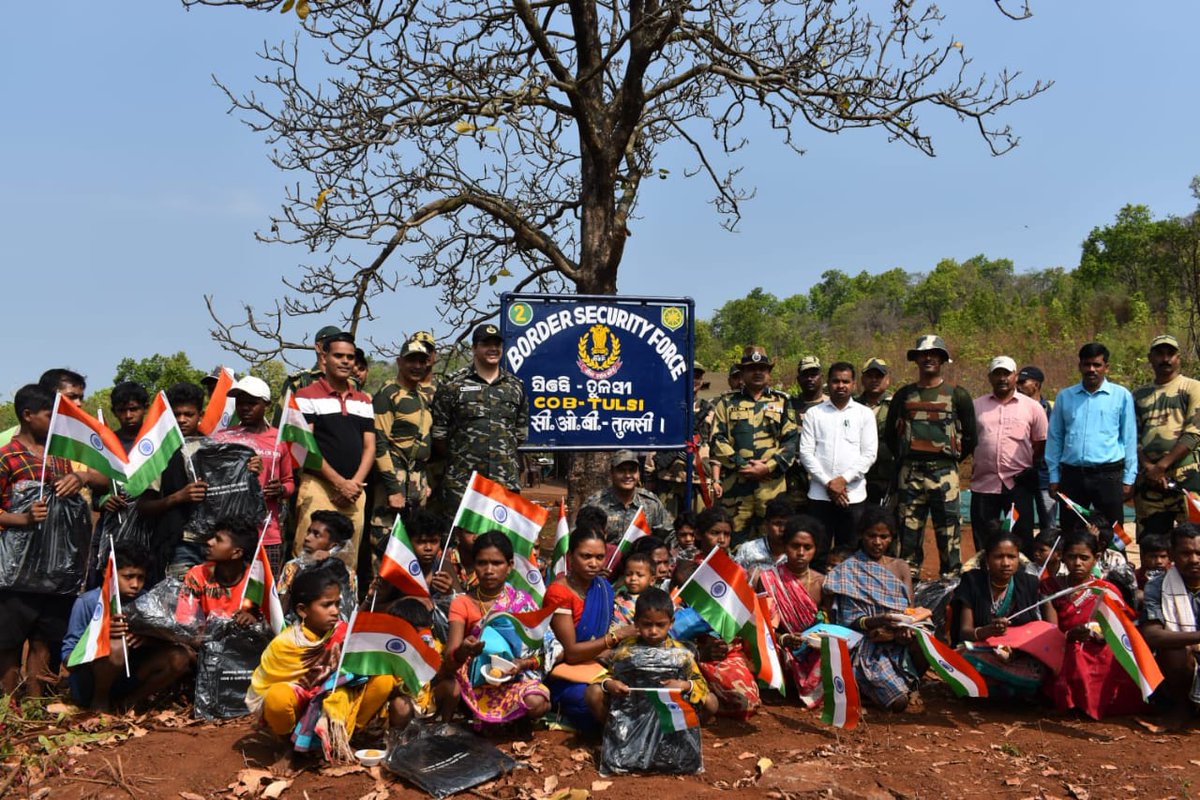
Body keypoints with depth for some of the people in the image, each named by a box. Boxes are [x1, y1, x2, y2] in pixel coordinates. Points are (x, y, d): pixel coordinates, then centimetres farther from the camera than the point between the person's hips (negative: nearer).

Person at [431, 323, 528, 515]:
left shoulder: (516, 386, 12)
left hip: (506, 482, 3)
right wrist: (458, 457, 9)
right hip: (462, 483, -3)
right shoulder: (453, 385, 1)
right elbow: (438, 433, 3)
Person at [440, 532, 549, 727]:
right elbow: (449, 660, -17)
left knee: (537, 703, -29)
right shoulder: (462, 603, -5)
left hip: (514, 677, 1)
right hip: (474, 678, 0)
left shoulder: (523, 602, -3)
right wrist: (462, 652, -40)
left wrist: (523, 663, -22)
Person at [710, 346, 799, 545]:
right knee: (735, 540, 3)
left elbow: (792, 439, 3)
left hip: (772, 482, 0)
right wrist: (742, 465, -9)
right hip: (735, 483, 0)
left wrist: (768, 467, -9)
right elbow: (718, 440, 3)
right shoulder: (727, 403, 12)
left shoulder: (781, 402, 13)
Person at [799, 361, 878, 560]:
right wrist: (828, 483, -9)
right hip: (820, 494, 0)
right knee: (817, 553, 3)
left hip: (853, 495, 0)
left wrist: (844, 479, -10)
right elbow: (806, 452, 0)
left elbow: (869, 454, 1)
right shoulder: (814, 413, 7)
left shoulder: (865, 414, 7)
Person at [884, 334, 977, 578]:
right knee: (908, 532, 3)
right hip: (910, 473, 2)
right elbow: (890, 434, 17)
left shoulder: (957, 395, 6)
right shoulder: (904, 395, 11)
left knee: (948, 530, -1)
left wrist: (951, 460, 8)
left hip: (944, 472, -2)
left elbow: (970, 436, 9)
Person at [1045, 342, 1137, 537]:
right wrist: (1054, 476, 7)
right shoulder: (1065, 396, 9)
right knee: (1069, 535, 8)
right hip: (1072, 475, 2)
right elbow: (1055, 438, 11)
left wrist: (1128, 478, 1)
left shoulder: (1122, 396, 3)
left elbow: (1129, 439, 4)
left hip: (1108, 475, -2)